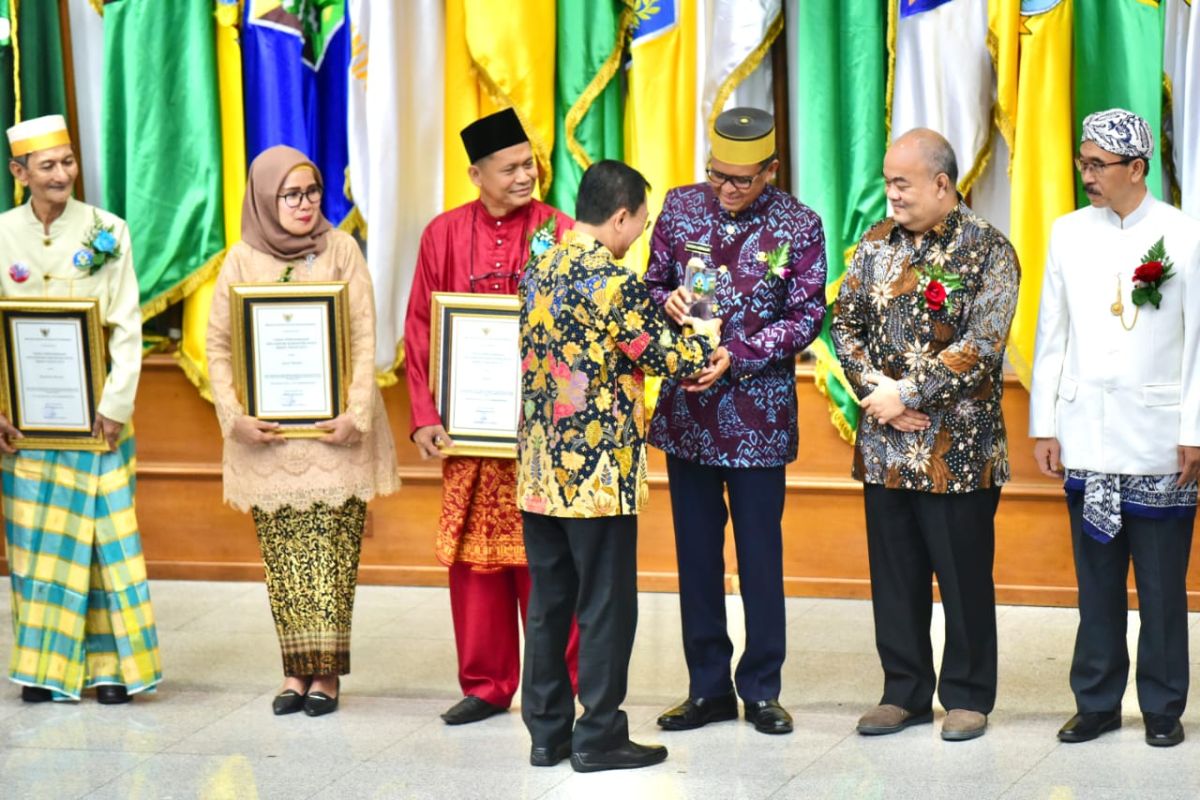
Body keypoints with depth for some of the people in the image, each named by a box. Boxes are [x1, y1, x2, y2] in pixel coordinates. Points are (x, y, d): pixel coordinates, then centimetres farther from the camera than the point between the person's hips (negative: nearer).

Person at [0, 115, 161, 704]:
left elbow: (127, 325, -3)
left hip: (93, 406, -1)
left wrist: (116, 403, -11)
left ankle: (110, 666, 5)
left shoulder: (106, 233, -2)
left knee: (101, 530, -1)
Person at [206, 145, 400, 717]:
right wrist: (235, 417, -9)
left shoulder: (341, 250, 0)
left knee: (332, 553, -3)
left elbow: (364, 340, -3)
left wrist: (357, 415, -13)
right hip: (268, 435, 1)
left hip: (331, 429, -1)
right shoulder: (242, 261, 3)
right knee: (282, 555, 3)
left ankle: (327, 670, 1)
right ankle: (296, 666, 9)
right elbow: (218, 346, 3)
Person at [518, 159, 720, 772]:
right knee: (606, 607, 2)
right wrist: (706, 338, 12)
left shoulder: (539, 274, 8)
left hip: (541, 470, 7)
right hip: (598, 473, -7)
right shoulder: (613, 284, -16)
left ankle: (547, 731, 18)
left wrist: (662, 319, 17)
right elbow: (666, 359, -8)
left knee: (548, 602, 12)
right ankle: (598, 737, 8)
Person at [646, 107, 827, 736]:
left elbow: (806, 316, -5)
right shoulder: (680, 208, 3)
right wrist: (668, 300, -13)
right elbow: (652, 284, 10)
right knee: (696, 549, 9)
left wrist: (738, 355, -16)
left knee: (761, 553, 3)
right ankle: (708, 687, 18)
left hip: (759, 414, -3)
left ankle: (762, 689, 14)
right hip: (686, 408, 3)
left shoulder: (798, 226, -5)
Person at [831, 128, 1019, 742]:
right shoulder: (876, 244, 8)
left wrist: (908, 394, -15)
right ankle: (904, 691, 21)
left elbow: (981, 346, -14)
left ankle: (968, 697, 15)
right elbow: (845, 322, 7)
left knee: (963, 572, 3)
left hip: (959, 445, -4)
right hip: (886, 445, 4)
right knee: (894, 571, 10)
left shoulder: (987, 250, -7)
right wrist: (876, 389, -8)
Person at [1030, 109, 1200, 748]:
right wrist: (1044, 426, 6)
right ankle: (1097, 702, 17)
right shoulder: (1068, 234, 7)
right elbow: (1050, 337, 10)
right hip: (1086, 438, 3)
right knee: (1096, 580, 7)